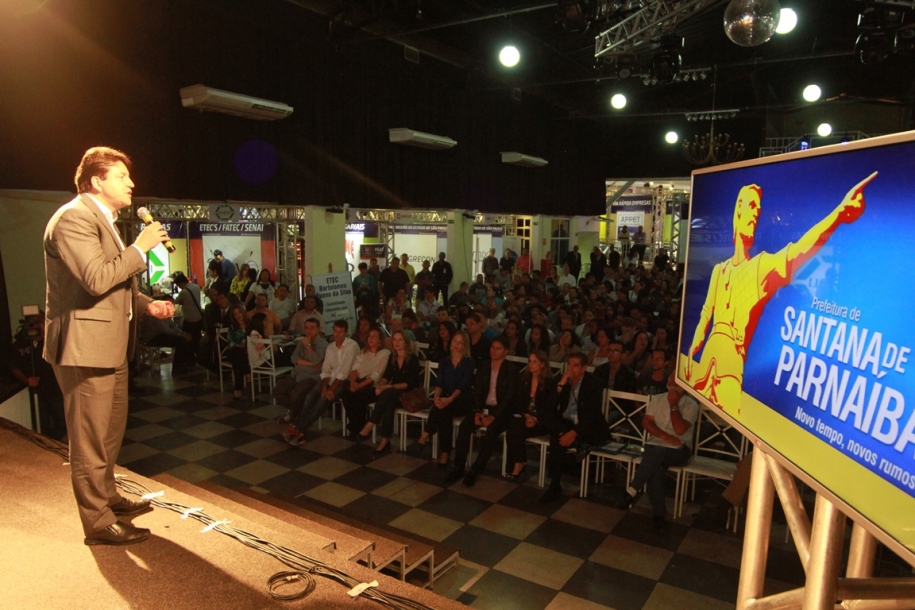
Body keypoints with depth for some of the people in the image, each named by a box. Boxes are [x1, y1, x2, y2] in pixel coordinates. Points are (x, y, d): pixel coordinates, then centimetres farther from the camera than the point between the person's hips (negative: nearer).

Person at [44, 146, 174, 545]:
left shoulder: (104, 220, 19)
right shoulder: (74, 218, -15)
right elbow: (97, 279, -27)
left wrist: (146, 305, 8)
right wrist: (141, 247, -19)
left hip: (111, 345, 11)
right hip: (85, 346, -11)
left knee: (111, 431, 22)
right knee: (91, 439, 1)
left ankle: (107, 497, 39)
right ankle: (98, 523, 13)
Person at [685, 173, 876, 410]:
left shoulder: (763, 265, -2)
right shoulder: (719, 270, 11)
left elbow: (796, 252, -23)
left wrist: (840, 211, -38)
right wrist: (691, 351, 15)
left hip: (734, 361, -4)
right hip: (708, 356, 4)